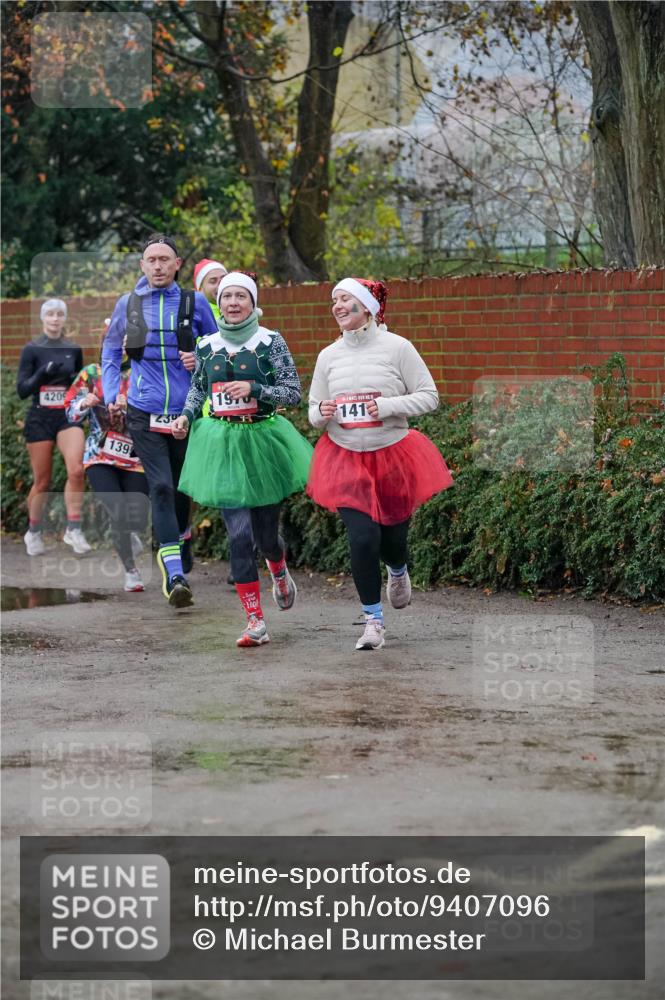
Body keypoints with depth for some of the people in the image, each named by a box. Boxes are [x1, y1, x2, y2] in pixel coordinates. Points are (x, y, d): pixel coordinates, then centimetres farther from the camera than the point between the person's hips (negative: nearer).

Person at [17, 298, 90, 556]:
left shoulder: (73, 350, 7)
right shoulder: (32, 349, -1)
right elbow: (22, 389, -5)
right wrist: (42, 373, -20)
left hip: (68, 417, 1)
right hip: (40, 419, -1)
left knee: (76, 470, -22)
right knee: (42, 481, 3)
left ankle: (73, 529, -17)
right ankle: (33, 532, 23)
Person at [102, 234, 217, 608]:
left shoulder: (195, 303, 2)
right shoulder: (128, 304, 5)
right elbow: (111, 352, 17)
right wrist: (113, 394, 6)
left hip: (186, 411, 1)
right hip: (144, 413, -1)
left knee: (181, 488, 12)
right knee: (161, 488, -12)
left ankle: (180, 535, 42)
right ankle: (176, 576, -17)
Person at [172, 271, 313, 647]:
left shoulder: (271, 342, -4)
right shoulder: (207, 346, 5)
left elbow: (293, 392, -6)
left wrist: (254, 388, -20)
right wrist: (187, 416, 2)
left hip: (263, 438, -1)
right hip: (222, 444, 1)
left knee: (266, 533, 8)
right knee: (238, 534, -9)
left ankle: (279, 571, 46)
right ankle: (256, 621, -6)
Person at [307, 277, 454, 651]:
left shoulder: (397, 347, -7)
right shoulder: (329, 355, 3)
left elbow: (429, 396, -6)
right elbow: (314, 412, 12)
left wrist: (388, 406, -20)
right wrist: (322, 413, -12)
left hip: (393, 455, -1)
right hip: (346, 459, 1)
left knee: (393, 537, 8)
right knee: (363, 538, -12)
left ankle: (398, 572, 48)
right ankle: (374, 621, 2)